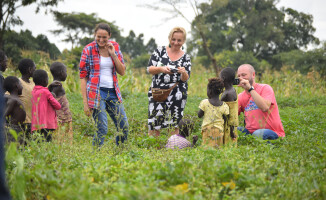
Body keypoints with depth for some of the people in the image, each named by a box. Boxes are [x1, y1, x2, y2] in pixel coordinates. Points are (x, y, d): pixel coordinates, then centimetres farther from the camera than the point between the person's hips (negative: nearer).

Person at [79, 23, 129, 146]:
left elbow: (122, 72, 6)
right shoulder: (89, 50, -5)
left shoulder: (115, 47, 7)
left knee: (124, 128, 5)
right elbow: (83, 76, -4)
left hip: (113, 92, 5)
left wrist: (113, 54, -7)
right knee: (102, 129, -13)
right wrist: (85, 102, -10)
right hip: (96, 92, -5)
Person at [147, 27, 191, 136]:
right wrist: (161, 69, -18)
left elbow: (185, 79, 2)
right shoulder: (160, 51, 5)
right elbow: (149, 69, 1)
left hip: (177, 95, 0)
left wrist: (184, 73, -21)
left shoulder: (185, 57, 7)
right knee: (154, 124, -4)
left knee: (174, 125, 0)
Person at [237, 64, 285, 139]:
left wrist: (250, 88, -22)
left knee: (258, 134, -36)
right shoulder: (241, 96, 10)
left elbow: (265, 108, -25)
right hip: (250, 132, 4)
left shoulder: (265, 88, -4)